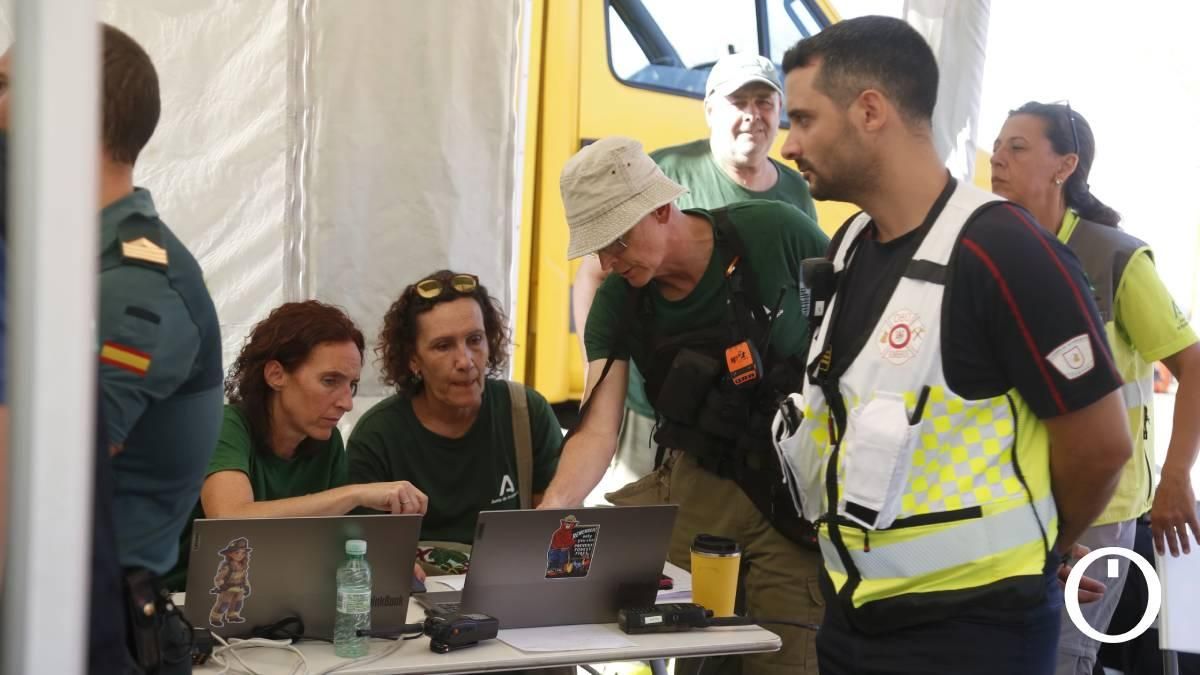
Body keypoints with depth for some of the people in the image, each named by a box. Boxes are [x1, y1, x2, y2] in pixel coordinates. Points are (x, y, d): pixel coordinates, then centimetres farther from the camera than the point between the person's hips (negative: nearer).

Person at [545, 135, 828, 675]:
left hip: (801, 486, -3)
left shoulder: (776, 234, -16)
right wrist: (549, 511, -33)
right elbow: (597, 431, -14)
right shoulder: (616, 304, -7)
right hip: (700, 486, 3)